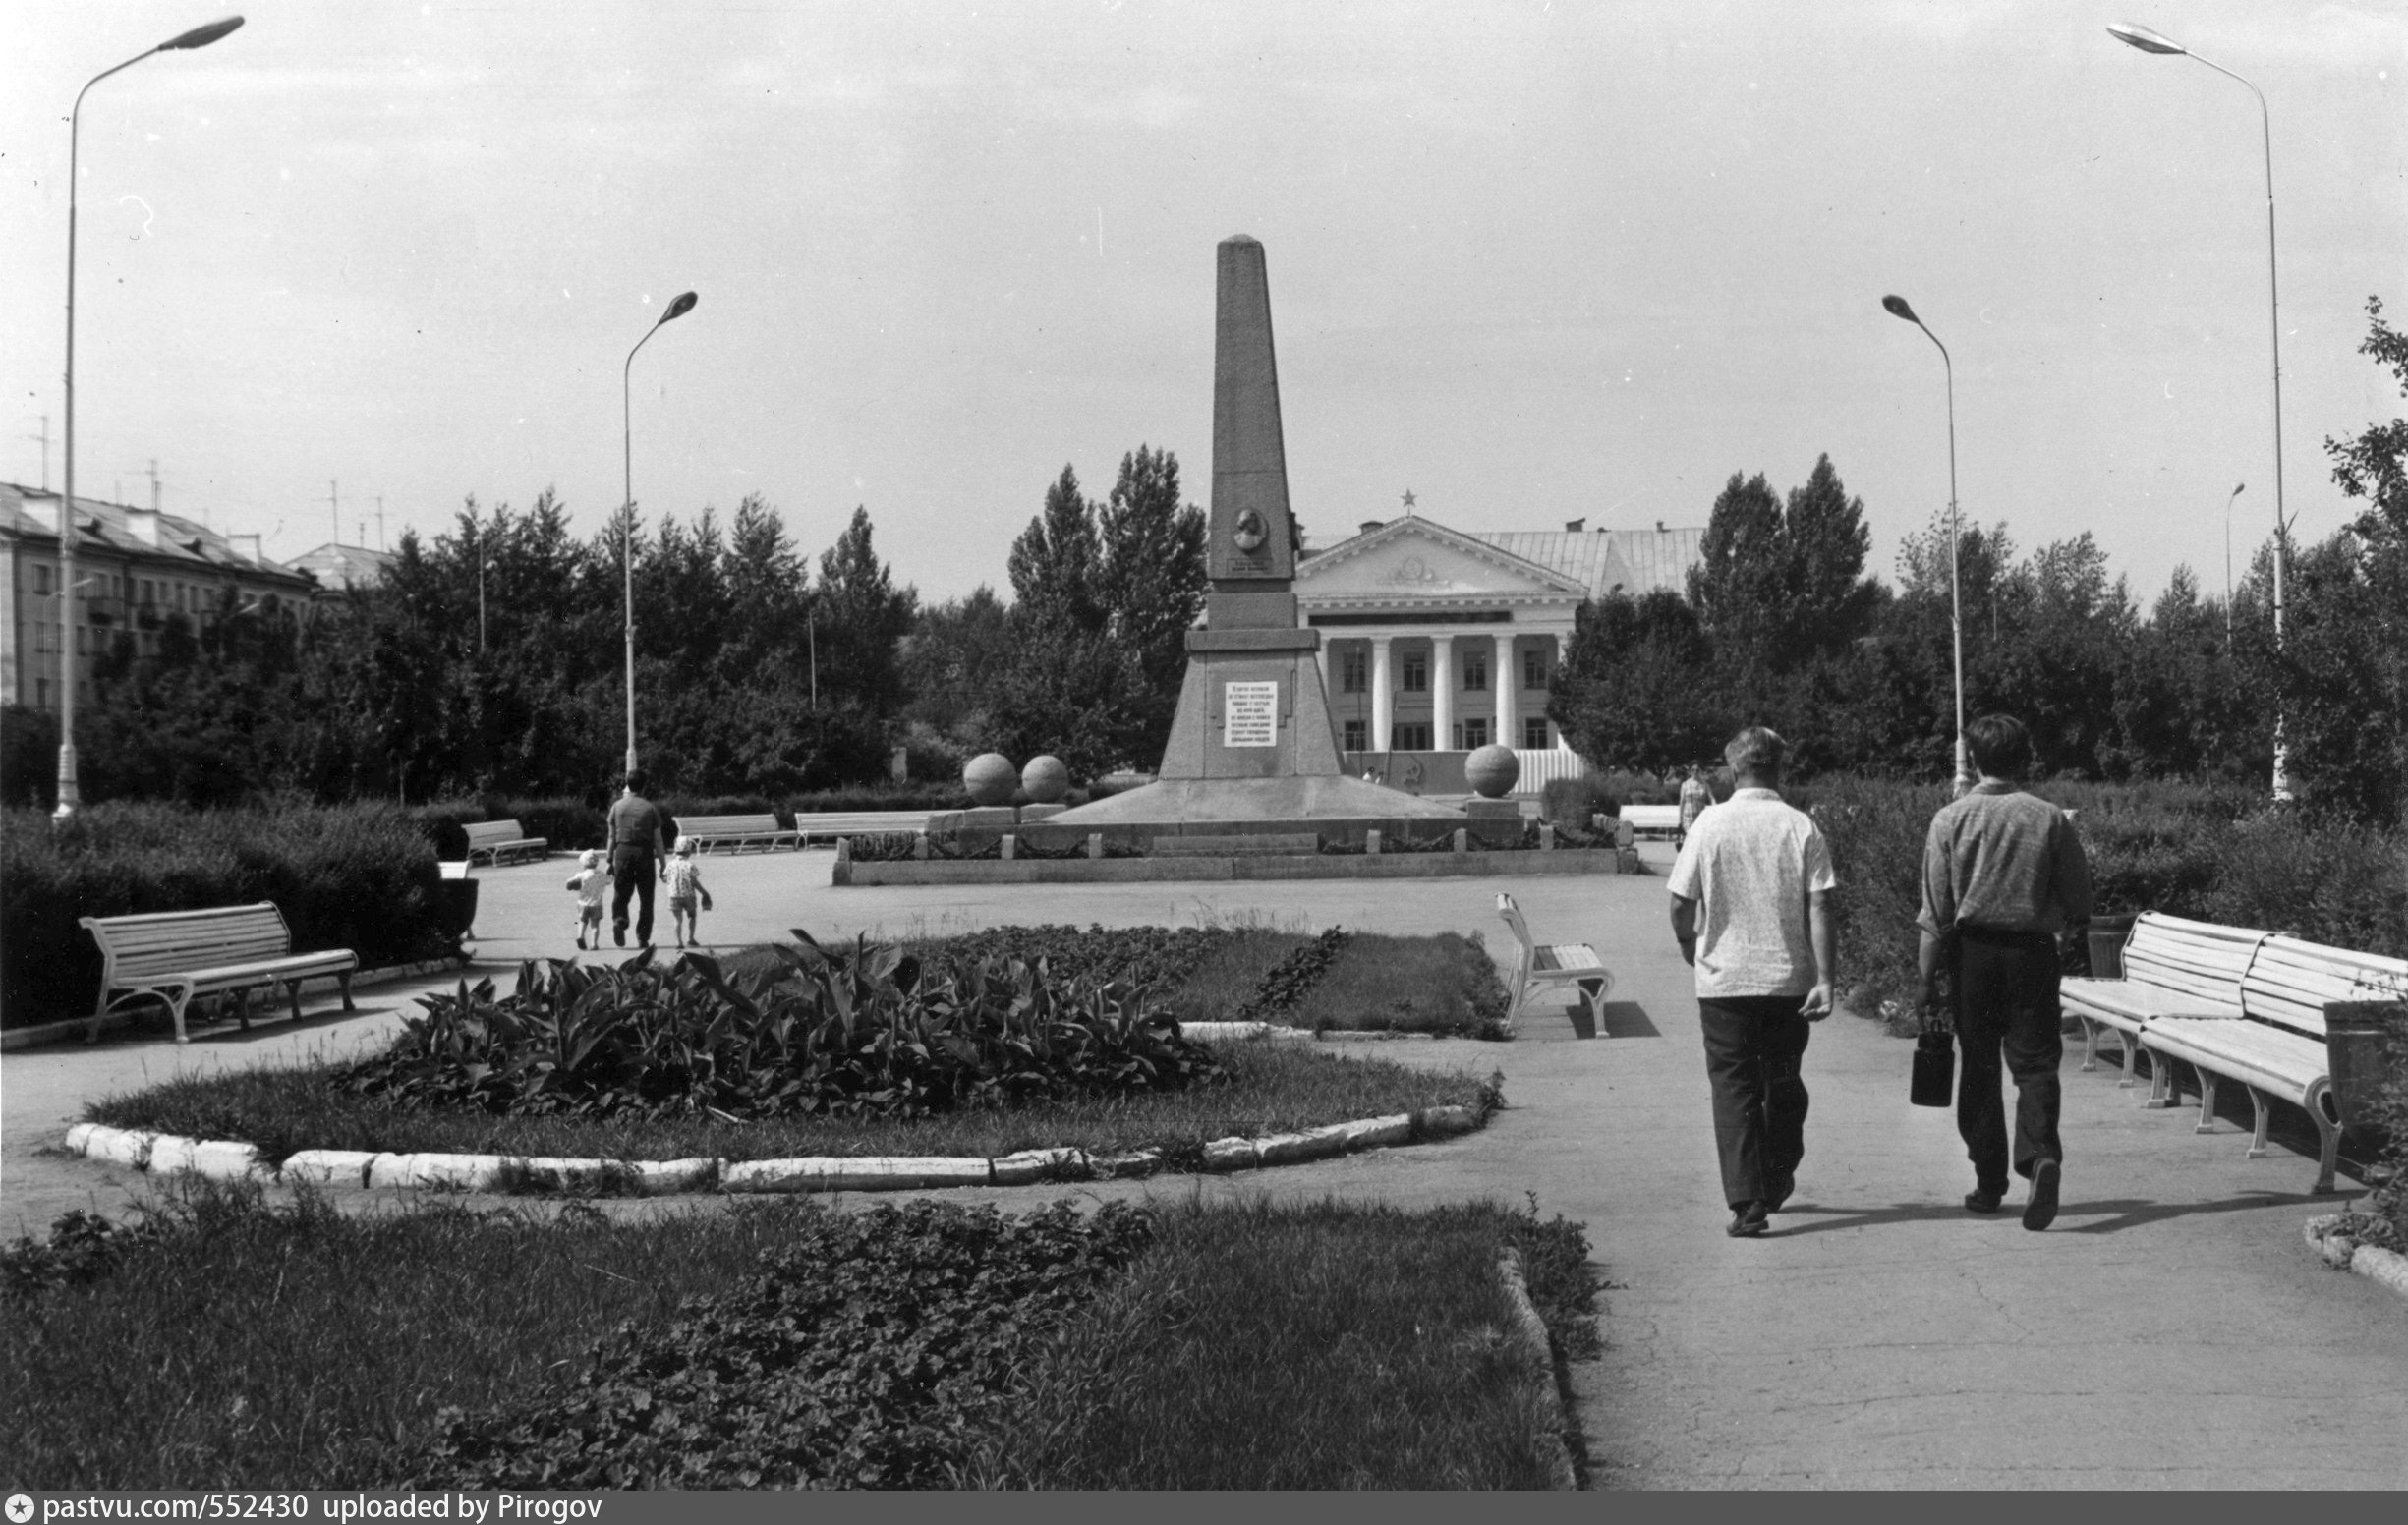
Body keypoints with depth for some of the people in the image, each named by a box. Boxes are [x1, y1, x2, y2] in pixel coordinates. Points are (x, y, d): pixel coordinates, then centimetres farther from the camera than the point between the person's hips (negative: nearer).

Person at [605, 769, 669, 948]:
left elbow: (612, 837, 5)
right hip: (644, 853, -1)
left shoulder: (617, 806, 3)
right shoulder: (650, 808, -2)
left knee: (620, 895, 10)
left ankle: (619, 921, -17)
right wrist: (663, 864, 2)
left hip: (623, 852, 1)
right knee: (645, 898, 8)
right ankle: (643, 937, 8)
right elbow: (657, 839, -3)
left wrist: (610, 861, 11)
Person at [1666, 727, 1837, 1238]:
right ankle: (1776, 1185, 33)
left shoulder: (1710, 824, -5)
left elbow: (1681, 905, -3)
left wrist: (1691, 950, 16)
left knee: (1733, 1087, 3)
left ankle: (1746, 1204, -5)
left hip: (1723, 980, -1)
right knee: (1783, 1084, 18)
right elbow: (1820, 911, -8)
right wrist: (1825, 979, -7)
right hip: (1789, 979, 1)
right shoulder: (1802, 828, -4)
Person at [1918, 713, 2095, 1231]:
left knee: (1978, 1066, 10)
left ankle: (1989, 1183, 14)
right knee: (2035, 1062, 2)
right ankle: (2041, 1155, -22)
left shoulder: (1950, 819, -3)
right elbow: (2079, 901, 2)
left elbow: (1936, 907, -4)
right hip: (2033, 950, 0)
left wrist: (1928, 972, 2)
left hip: (1972, 951, 0)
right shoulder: (2050, 819, -2)